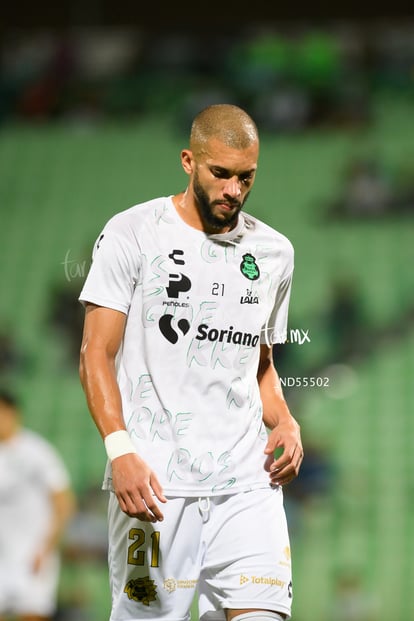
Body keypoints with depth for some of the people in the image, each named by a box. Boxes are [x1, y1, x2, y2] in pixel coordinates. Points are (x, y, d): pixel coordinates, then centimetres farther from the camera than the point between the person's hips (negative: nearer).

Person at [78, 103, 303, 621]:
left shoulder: (274, 252, 14)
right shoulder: (132, 234, -1)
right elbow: (96, 355, -5)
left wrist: (285, 423, 5)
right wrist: (121, 450, -19)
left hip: (249, 481, 4)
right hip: (152, 482, -4)